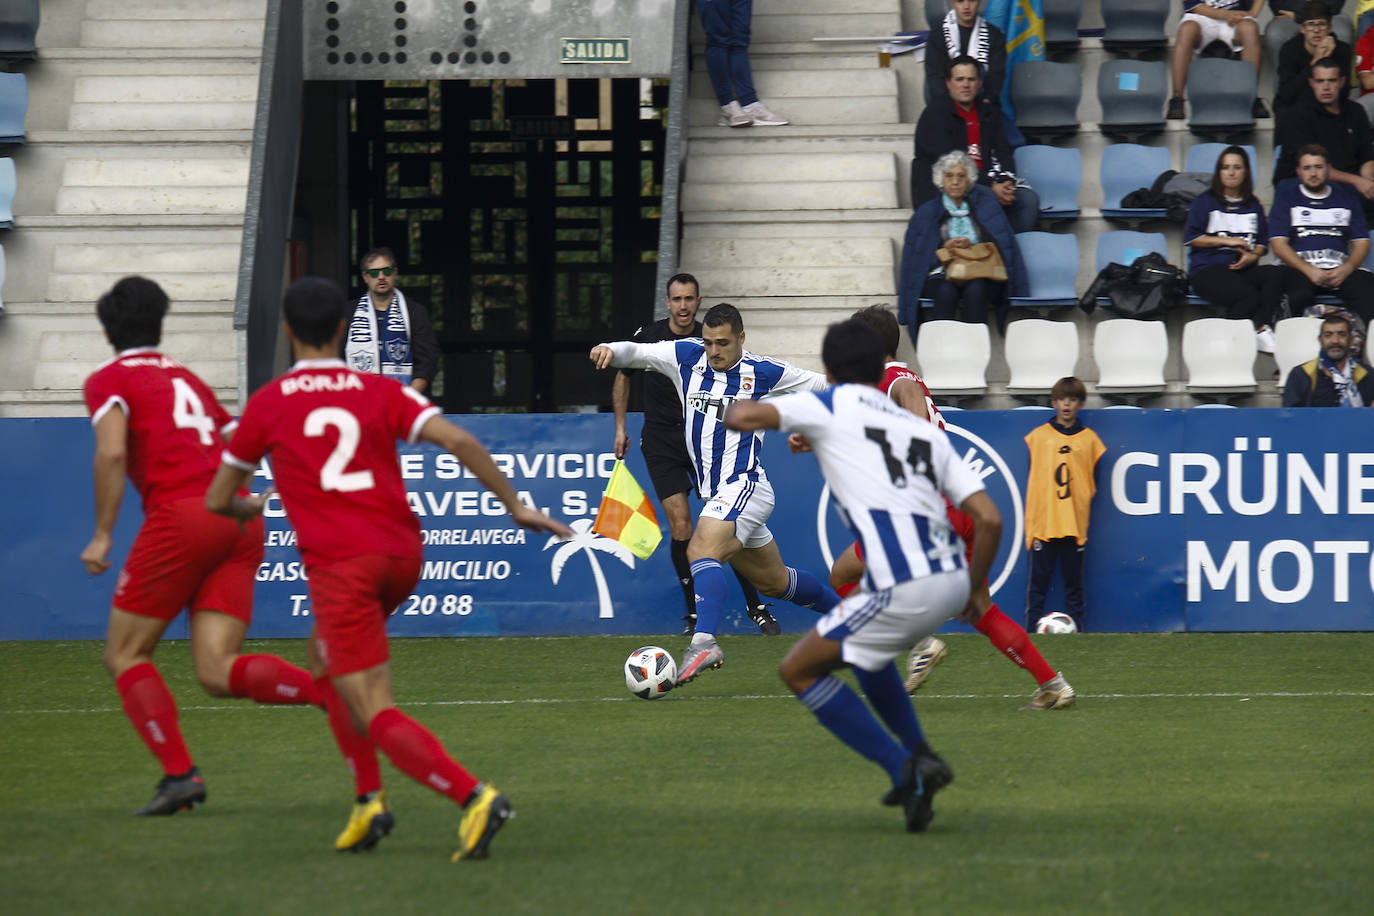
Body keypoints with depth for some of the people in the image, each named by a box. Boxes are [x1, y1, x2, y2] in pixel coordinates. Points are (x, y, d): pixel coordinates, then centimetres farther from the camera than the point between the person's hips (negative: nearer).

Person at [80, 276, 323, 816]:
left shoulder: (109, 381, 7)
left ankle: (179, 773, -11)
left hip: (180, 515, -6)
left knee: (125, 656, 6)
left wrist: (102, 535, -8)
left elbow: (112, 453, -9)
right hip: (242, 522, 6)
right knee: (217, 673, -2)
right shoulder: (188, 380, 28)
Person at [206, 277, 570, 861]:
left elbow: (217, 501, 15)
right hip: (402, 554, 5)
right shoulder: (380, 392, 9)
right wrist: (514, 506, 1)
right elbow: (458, 441, -6)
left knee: (376, 717, -7)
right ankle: (369, 802, 17)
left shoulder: (268, 404, 6)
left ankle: (473, 796, -30)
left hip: (339, 564, -5)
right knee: (326, 656, 29)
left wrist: (246, 508, 38)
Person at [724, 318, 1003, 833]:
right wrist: (974, 588, 27)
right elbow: (989, 520, 13)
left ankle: (905, 769, -1)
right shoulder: (925, 430, 21)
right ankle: (920, 758, 26)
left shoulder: (833, 405, 7)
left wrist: (739, 407, 20)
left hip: (905, 591, -7)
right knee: (861, 646, 34)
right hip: (952, 581, 7)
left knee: (799, 671, 8)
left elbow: (742, 417, -5)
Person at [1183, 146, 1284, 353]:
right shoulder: (1205, 201, 10)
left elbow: (1263, 241, 18)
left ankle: (1262, 329, -38)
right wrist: (1227, 241, -5)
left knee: (1275, 274, -31)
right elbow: (1190, 238, 2)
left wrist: (1253, 256, -6)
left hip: (1243, 268, 4)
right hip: (1208, 269, -4)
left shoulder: (1252, 205, 21)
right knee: (1248, 295, -35)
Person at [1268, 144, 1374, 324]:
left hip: (1341, 270, 2)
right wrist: (1309, 271, -12)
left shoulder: (1346, 197, 20)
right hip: (1299, 267, -2)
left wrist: (1346, 270, -8)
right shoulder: (1287, 196, 15)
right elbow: (1278, 244, 4)